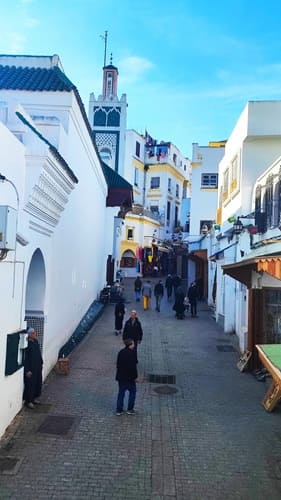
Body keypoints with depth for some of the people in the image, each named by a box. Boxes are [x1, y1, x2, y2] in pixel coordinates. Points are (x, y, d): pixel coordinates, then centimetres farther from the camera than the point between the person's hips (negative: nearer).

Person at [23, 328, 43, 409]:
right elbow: (25, 358, -19)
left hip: (38, 366, 8)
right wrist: (27, 370, -20)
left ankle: (34, 398, 32)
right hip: (30, 367, -8)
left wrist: (41, 363, 15)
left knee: (38, 382, 16)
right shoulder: (27, 344, -20)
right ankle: (28, 401, 16)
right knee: (30, 383, 2)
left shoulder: (36, 342, 4)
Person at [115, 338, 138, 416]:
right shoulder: (131, 354, -21)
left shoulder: (121, 352, 4)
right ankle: (130, 409, 14)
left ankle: (119, 410, 18)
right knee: (132, 392, 11)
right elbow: (133, 367, -20)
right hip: (129, 377, -7)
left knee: (121, 392, 14)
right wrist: (135, 377, -8)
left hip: (120, 376, 7)